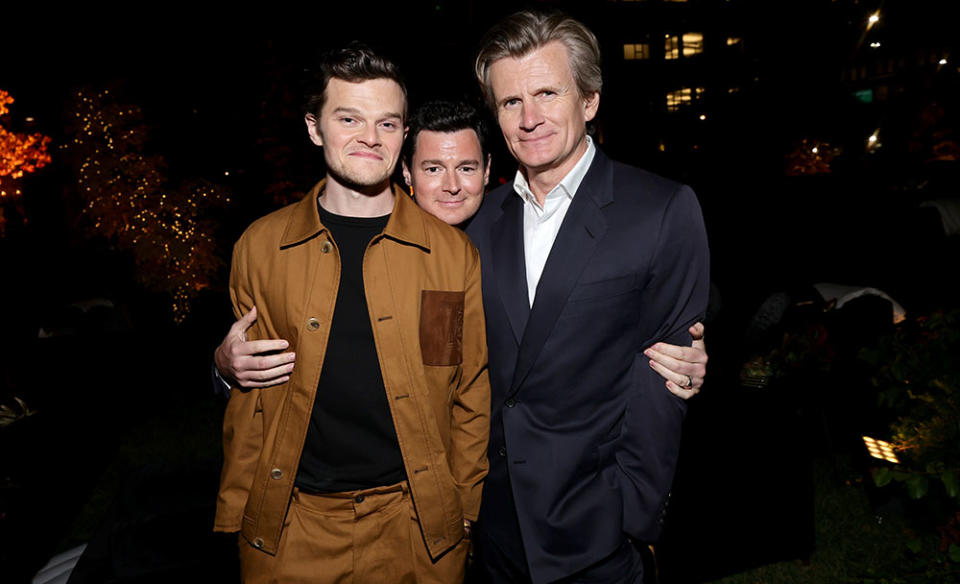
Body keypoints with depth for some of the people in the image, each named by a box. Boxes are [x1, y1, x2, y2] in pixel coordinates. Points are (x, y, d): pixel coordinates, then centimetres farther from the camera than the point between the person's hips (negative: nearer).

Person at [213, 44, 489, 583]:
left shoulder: (454, 252, -4)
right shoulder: (259, 246, 0)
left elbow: (472, 397, 1)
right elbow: (248, 400, 6)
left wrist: (465, 512, 1)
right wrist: (236, 512, 6)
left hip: (419, 523, 0)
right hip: (289, 528, 1)